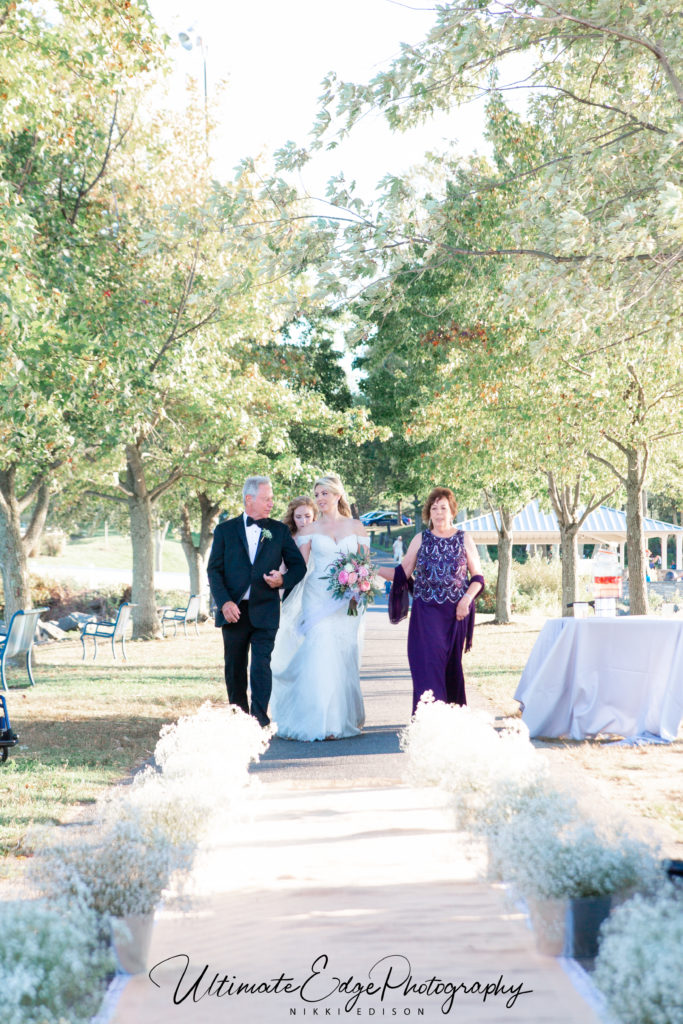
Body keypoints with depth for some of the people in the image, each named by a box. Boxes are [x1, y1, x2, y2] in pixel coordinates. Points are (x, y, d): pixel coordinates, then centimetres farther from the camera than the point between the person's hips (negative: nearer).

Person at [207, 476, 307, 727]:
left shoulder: (279, 531, 8)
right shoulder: (225, 530, 6)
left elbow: (299, 565, 11)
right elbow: (214, 570, 1)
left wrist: (283, 580, -11)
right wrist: (224, 602, -12)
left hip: (265, 611, -1)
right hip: (234, 611, 1)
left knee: (261, 666, -12)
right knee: (235, 670, 8)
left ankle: (259, 721, -12)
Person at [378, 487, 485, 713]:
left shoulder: (464, 539, 5)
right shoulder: (421, 540, 6)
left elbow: (477, 577, 7)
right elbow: (402, 574, 3)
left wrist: (466, 599, -9)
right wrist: (372, 568, -10)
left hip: (455, 612, 0)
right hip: (426, 612, 0)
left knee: (451, 665, 5)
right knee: (428, 662, -11)